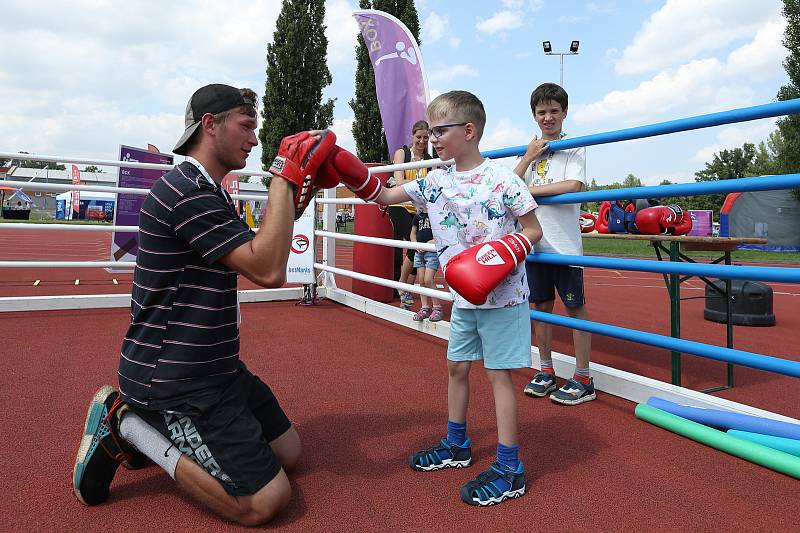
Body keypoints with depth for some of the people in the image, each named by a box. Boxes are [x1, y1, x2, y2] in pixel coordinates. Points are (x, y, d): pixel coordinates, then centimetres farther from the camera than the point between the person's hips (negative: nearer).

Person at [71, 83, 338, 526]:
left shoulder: (208, 192, 13)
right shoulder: (186, 189, -20)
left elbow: (260, 258, 16)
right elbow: (267, 270, -27)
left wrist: (295, 194, 7)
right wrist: (286, 175, -21)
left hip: (215, 369, 10)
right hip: (173, 383, -10)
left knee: (288, 453, 15)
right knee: (266, 500, -12)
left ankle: (155, 425, 17)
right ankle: (129, 425, 0)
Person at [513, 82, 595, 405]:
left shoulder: (574, 148, 1)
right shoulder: (528, 150, 14)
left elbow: (574, 185, -16)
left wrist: (530, 189, -12)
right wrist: (530, 157, -5)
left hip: (564, 242, -4)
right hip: (533, 241, 5)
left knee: (575, 306, 1)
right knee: (541, 305, 10)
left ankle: (583, 379, 9)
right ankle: (546, 370, 23)